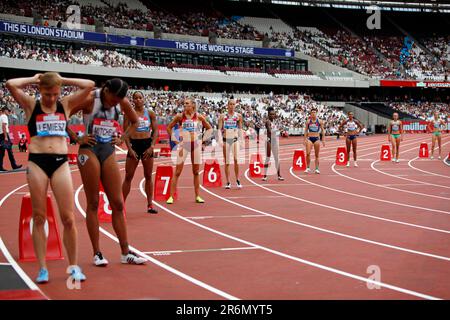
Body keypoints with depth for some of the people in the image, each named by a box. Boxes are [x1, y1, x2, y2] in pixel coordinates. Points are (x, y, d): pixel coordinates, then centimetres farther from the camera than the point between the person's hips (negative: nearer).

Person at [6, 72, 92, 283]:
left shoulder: (66, 104, 10)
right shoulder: (31, 105, 5)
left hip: (60, 162, 1)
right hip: (37, 162, -1)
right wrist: (34, 79, 4)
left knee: (68, 218, -2)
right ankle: (42, 268, 9)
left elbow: (89, 85, 2)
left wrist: (62, 80, 7)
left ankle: (73, 266, 10)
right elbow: (11, 84, -11)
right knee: (39, 217, 3)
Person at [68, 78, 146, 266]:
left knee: (117, 204, 3)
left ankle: (125, 253, 9)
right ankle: (97, 253, 6)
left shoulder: (123, 102, 1)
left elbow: (134, 121, 19)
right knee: (93, 203, -1)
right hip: (90, 151, -4)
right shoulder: (90, 100, -13)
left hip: (109, 152, 5)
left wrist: (122, 139, 7)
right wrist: (77, 138, -9)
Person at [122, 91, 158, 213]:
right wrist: (129, 148, -11)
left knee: (148, 176, 7)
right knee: (128, 177, 0)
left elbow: (155, 131, 4)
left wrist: (152, 146, -7)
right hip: (134, 144, -2)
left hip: (147, 144, 2)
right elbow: (126, 132, -2)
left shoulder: (150, 113, 5)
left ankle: (150, 205, 13)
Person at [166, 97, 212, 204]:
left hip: (196, 145, 2)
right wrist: (175, 140, 0)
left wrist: (203, 139, 3)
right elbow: (169, 127, 4)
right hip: (184, 145, -2)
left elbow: (209, 128, 11)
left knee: (196, 172, 7)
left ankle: (197, 196, 14)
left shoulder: (199, 117, 0)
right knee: (178, 171, -4)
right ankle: (171, 196, -3)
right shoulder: (180, 116, -3)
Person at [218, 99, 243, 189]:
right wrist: (220, 139, -13)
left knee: (236, 159, -15)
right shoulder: (223, 116, 1)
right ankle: (228, 182, 11)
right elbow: (220, 129, -1)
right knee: (227, 162, 3)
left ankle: (237, 180, -3)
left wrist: (241, 139, 4)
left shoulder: (238, 116, 4)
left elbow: (240, 129, 10)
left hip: (235, 139, 0)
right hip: (226, 140, 0)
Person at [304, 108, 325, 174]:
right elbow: (306, 130, 9)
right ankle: (308, 168, -2)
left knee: (317, 155, 4)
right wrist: (305, 139, 3)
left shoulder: (320, 121, 2)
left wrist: (323, 140, 0)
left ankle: (317, 169, 10)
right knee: (308, 153, -13)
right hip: (309, 138, 0)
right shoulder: (308, 121, 4)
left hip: (317, 138, 0)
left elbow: (322, 130, 5)